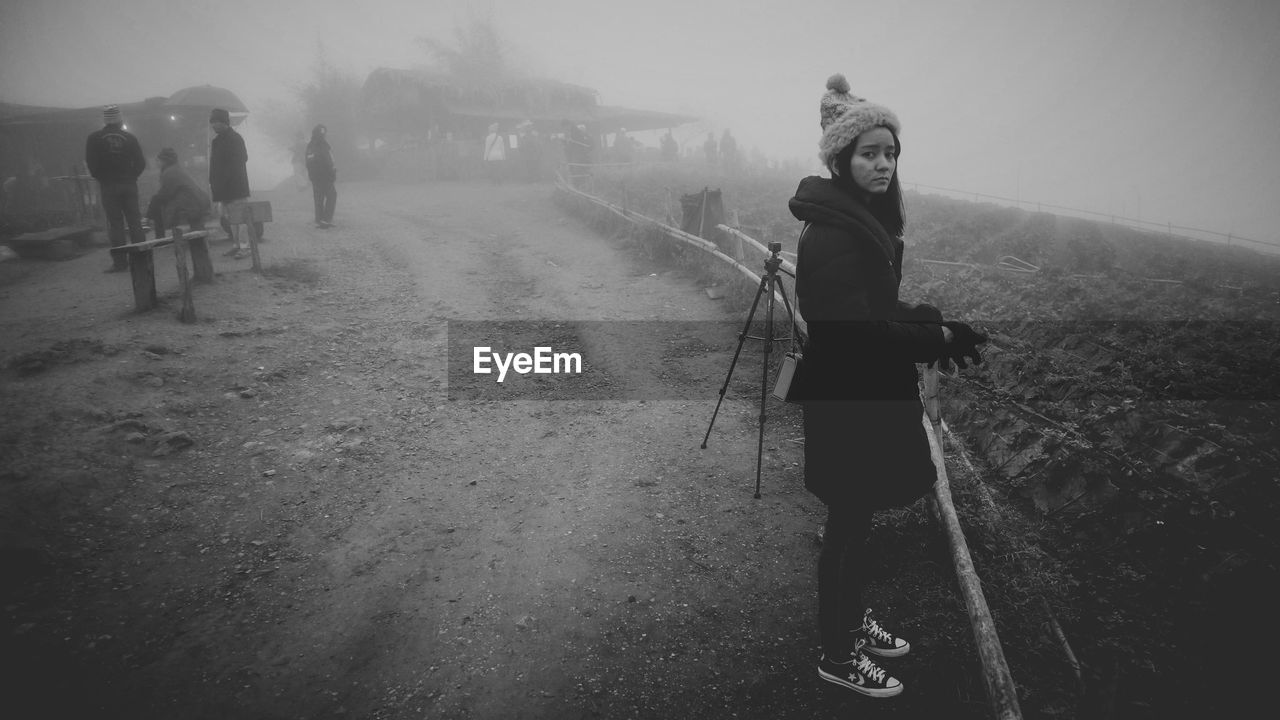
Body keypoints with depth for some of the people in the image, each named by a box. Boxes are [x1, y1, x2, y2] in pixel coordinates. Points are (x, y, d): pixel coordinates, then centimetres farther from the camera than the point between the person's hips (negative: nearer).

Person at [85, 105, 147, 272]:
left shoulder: (94, 138, -3)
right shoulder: (129, 137, 1)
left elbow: (91, 162, -8)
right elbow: (140, 162, -1)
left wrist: (100, 178, 6)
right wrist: (131, 176, 9)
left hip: (108, 185, -1)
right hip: (129, 184, 2)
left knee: (115, 223, 1)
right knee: (134, 221, 6)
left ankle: (120, 261, 1)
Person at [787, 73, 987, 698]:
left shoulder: (866, 220, 7)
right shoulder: (830, 237, -23)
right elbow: (858, 334, -24)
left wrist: (931, 322, -2)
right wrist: (938, 337, -15)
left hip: (872, 397, 9)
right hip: (847, 405, -9)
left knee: (856, 520, 22)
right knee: (848, 527, 5)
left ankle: (852, 619, 41)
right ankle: (838, 655, 23)